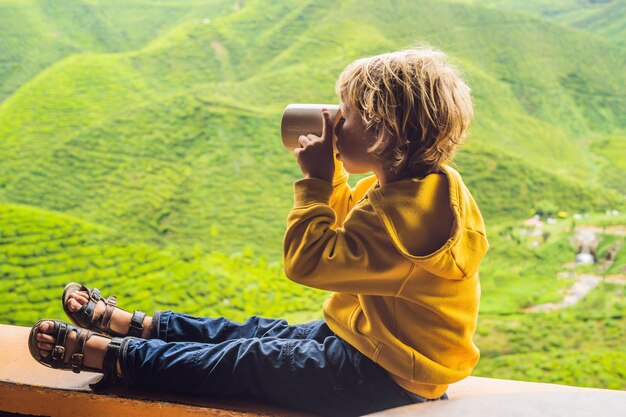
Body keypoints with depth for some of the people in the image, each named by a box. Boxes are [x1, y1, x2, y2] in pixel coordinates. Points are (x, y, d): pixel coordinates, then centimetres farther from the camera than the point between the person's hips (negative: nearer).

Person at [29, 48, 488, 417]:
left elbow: (309, 260, -31)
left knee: (248, 361, -2)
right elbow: (346, 227, 22)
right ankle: (133, 326, 29)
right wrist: (328, 171, 6)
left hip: (382, 375, -10)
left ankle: (110, 356, 8)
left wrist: (315, 180, -22)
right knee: (260, 332, 16)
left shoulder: (411, 209, -29)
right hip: (368, 338, 10)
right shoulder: (412, 186, 4)